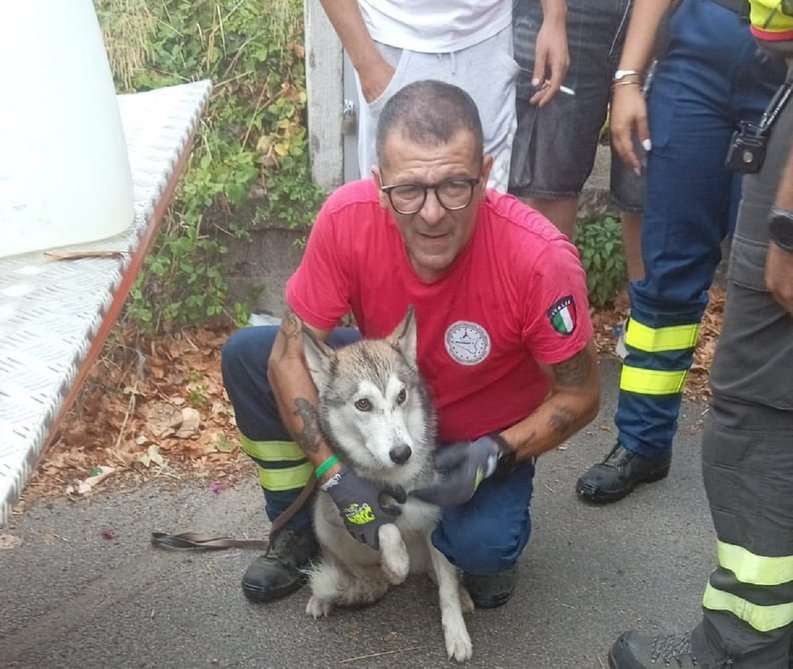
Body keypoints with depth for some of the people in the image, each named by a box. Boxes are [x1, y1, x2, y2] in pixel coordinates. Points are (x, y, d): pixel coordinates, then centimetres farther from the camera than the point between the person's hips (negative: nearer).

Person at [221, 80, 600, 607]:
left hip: (486, 436, -3)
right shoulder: (348, 219, -28)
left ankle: (488, 535, 9)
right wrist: (334, 472, -28)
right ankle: (299, 528, 7)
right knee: (246, 355, -14)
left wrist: (495, 455, -32)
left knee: (482, 546, -32)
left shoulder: (539, 258, -35)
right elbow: (290, 355, -18)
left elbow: (579, 396, -19)